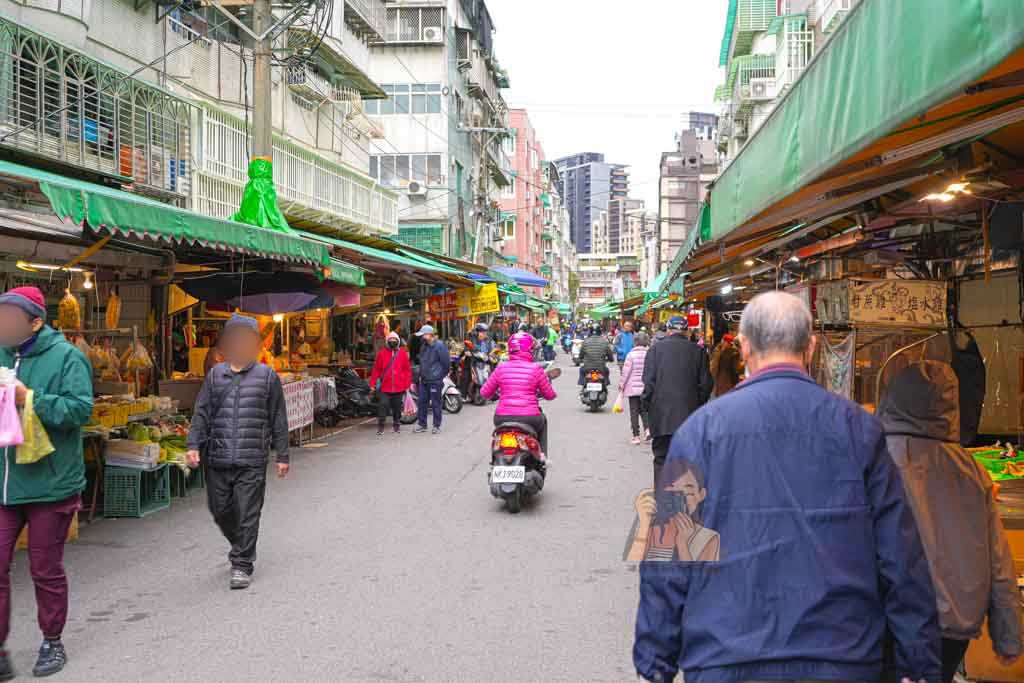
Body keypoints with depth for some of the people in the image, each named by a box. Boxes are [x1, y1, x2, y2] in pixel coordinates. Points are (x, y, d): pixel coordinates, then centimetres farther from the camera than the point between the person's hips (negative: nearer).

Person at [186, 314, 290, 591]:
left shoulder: (267, 376, 3)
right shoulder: (215, 375, 9)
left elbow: (278, 419, 6)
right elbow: (201, 413, 10)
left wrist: (282, 455, 5)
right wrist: (193, 445, -3)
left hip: (252, 461, -3)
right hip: (217, 459, 3)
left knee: (248, 514, -3)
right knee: (220, 510, 12)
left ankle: (242, 565, 8)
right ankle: (241, 546, 38)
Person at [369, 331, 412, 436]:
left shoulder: (403, 353, 3)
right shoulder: (382, 353, 2)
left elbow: (408, 369, 4)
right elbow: (376, 369, 2)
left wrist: (407, 384, 1)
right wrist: (372, 383, 0)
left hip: (399, 387, 1)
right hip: (384, 387, -1)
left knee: (397, 407, 12)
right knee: (382, 406, -7)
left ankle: (396, 424, 27)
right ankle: (380, 427, -1)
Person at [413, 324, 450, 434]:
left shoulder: (439, 346, -12)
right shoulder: (423, 346, 12)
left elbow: (446, 362, -10)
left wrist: (442, 376, -5)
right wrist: (421, 375, 17)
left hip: (435, 380, -7)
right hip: (424, 380, 8)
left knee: (436, 403, 1)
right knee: (422, 402, 10)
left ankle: (437, 425, 11)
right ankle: (422, 424, 20)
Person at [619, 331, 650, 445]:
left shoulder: (631, 354, -10)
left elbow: (626, 371, -9)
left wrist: (621, 385, 2)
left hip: (633, 387, -2)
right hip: (646, 388, 3)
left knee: (634, 412, 4)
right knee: (644, 410, 16)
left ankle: (636, 436, 3)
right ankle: (647, 428, -6)